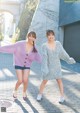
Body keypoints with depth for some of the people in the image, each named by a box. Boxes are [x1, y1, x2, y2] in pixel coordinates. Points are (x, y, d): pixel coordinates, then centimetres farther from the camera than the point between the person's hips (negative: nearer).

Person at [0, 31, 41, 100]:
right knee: (20, 81, -9)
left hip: (27, 66, 2)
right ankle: (15, 90, 25)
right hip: (18, 64, -2)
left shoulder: (34, 48, -8)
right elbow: (10, 47, -13)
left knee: (25, 80, -11)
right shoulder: (21, 44, -16)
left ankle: (24, 92, 21)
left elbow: (39, 59, -9)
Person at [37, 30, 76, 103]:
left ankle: (62, 96, 18)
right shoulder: (44, 46, -13)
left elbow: (63, 53, 5)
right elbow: (44, 57, -20)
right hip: (48, 66, -2)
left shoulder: (58, 43, -4)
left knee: (59, 80, 4)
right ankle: (40, 94, 28)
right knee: (44, 81, 7)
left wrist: (69, 59, 11)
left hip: (57, 66, 2)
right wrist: (44, 68, -26)